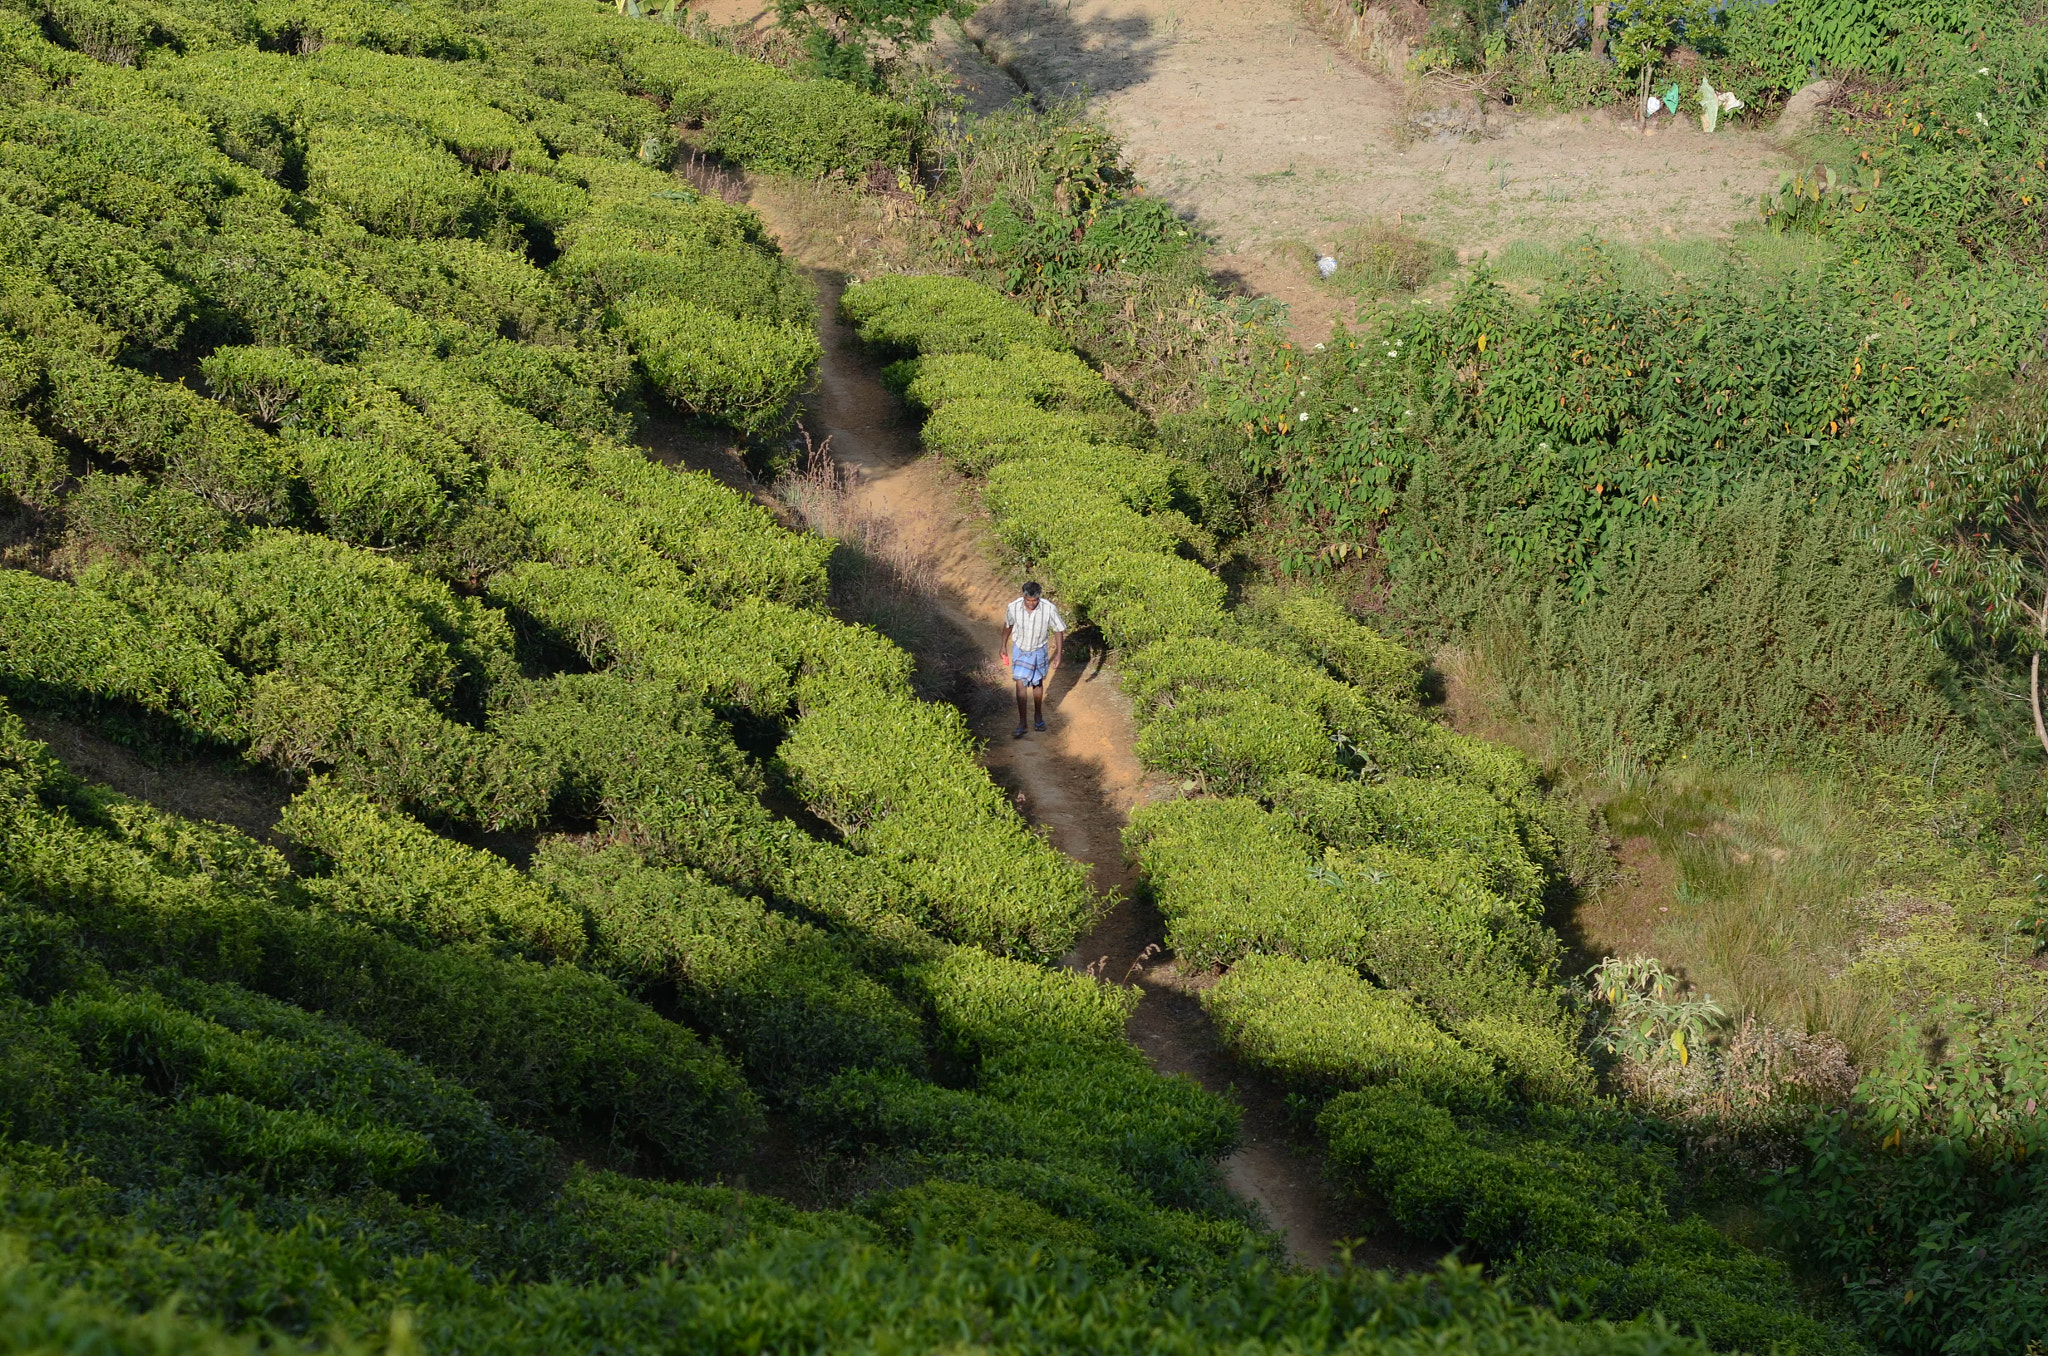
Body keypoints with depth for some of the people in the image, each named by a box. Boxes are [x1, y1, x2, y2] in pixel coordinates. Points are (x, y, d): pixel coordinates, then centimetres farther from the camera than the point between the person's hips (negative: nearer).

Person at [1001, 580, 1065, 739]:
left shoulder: (1049, 609, -28)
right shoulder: (1014, 607, -24)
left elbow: (1059, 630, -13)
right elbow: (1008, 625, -2)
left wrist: (1058, 654, -13)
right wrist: (1004, 646, 8)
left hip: (1039, 651, 0)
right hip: (1020, 650, 0)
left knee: (1038, 684, 17)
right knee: (1020, 685, -6)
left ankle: (1038, 716, 38)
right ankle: (1021, 723, 0)